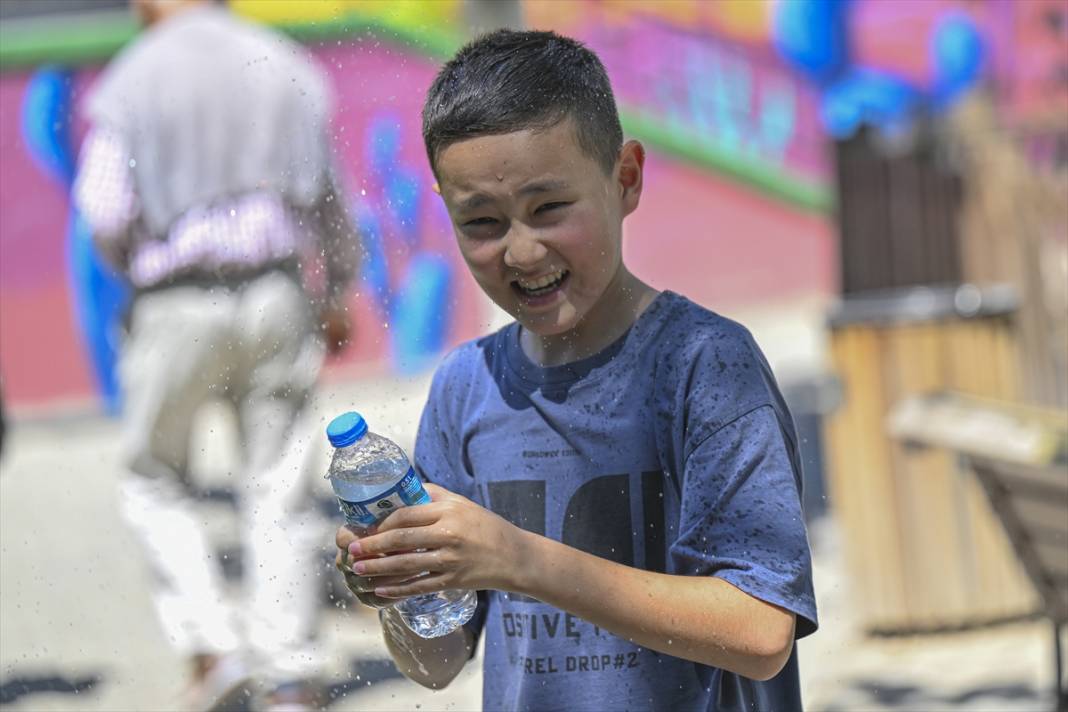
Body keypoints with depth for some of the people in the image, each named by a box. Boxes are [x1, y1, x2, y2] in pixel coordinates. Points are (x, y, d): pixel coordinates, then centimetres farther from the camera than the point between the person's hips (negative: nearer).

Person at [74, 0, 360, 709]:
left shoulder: (131, 80, -4)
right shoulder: (289, 68, 7)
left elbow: (106, 211, -11)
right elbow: (328, 200, 15)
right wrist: (338, 294, 29)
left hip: (179, 305, -2)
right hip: (277, 295, 3)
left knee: (159, 481, 16)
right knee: (278, 491, 6)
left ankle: (212, 645, 3)